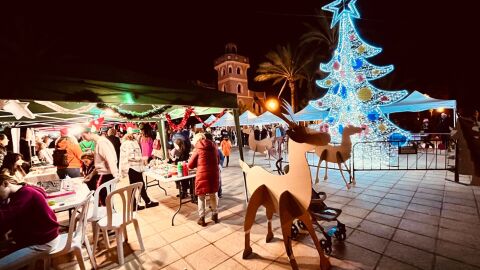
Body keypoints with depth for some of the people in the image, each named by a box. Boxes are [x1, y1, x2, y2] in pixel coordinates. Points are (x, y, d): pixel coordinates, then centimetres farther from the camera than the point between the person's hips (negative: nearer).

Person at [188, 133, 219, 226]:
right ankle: (215, 215, 30)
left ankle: (201, 218, 19)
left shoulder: (198, 149, -5)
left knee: (201, 197, 11)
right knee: (213, 195, 19)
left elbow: (190, 165, 0)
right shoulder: (213, 146, 6)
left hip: (202, 175, -4)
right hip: (214, 173, 4)